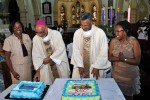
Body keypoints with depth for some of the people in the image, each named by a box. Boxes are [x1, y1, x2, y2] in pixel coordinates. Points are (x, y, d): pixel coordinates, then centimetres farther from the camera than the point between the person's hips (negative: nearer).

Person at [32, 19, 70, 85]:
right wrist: (38, 71, -6)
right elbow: (36, 56, -2)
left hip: (60, 66, -1)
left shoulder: (56, 34, -10)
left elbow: (61, 49, -14)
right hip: (46, 68, 2)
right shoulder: (35, 39, -3)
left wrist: (50, 58, -18)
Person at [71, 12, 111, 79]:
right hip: (81, 67, 3)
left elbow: (103, 52, -11)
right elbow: (75, 51, -2)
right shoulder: (77, 33, -4)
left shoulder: (100, 33, -12)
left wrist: (97, 67, -12)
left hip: (95, 67, -2)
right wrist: (80, 65, -8)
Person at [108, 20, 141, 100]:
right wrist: (118, 58, -24)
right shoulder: (113, 41, -7)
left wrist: (124, 59, -29)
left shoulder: (134, 42, -15)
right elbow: (110, 57, -6)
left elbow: (137, 61, -15)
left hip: (130, 75, -2)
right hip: (116, 74, 2)